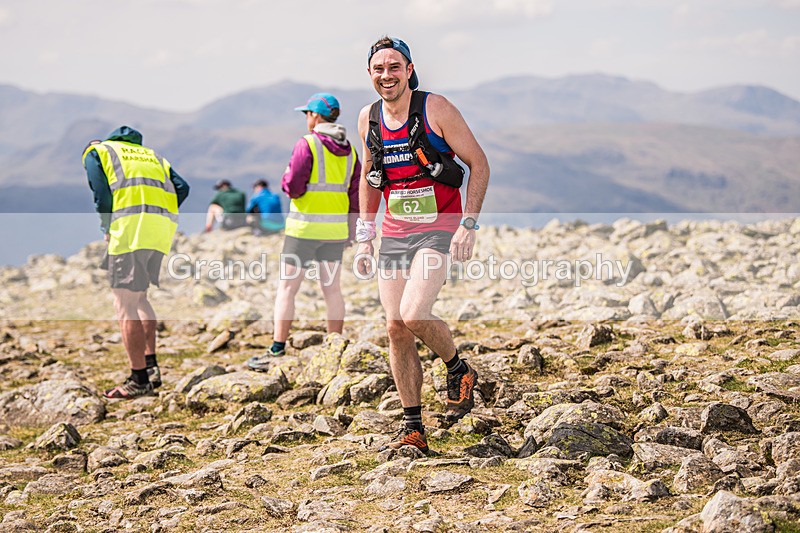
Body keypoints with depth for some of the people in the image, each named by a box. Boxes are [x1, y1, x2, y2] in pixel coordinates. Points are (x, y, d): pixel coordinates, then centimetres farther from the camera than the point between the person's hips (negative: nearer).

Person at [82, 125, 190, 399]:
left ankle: (139, 379, -4)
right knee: (139, 298, 21)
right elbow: (181, 188, 16)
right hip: (164, 229, 6)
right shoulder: (150, 154, 32)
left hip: (130, 227, -6)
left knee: (125, 303, -2)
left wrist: (107, 230, 12)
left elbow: (102, 195, -1)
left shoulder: (95, 153, 17)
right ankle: (151, 367, 19)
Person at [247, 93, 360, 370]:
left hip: (306, 227, -6)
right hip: (336, 228, 6)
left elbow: (293, 187, -15)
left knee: (287, 288, -1)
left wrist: (287, 177, 7)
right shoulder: (348, 150, 8)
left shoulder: (307, 145, -10)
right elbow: (357, 193, 9)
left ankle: (277, 351, -4)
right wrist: (351, 229, 15)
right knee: (331, 288, 12)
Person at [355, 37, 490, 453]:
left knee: (414, 315, -23)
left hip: (440, 230, -5)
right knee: (395, 328, 1)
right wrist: (364, 238, 14)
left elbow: (479, 163, -6)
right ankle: (413, 429, 9)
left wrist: (469, 224, -14)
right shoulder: (368, 118, 7)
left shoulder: (436, 109, -9)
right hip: (394, 235, 6)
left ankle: (459, 371, 7)